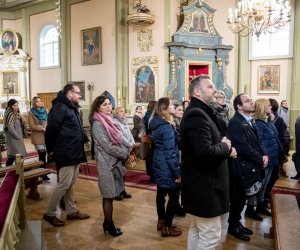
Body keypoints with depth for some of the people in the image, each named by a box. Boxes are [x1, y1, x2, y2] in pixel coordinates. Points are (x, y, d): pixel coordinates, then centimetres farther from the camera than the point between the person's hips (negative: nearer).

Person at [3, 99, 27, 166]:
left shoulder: (17, 114, 14)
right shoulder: (10, 115, -12)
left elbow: (22, 125, 17)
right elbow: (10, 127, -19)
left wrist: (22, 136, 3)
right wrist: (18, 137, -14)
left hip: (18, 138, 8)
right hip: (13, 138, -8)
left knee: (12, 155, 12)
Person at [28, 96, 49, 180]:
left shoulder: (44, 111, 13)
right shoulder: (31, 113, -2)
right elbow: (32, 126, -9)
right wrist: (42, 128, -15)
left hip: (46, 135, 5)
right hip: (37, 137, -5)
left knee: (43, 154, 7)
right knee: (42, 154, -7)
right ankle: (43, 174, 0)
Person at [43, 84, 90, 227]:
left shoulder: (72, 108, 16)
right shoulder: (60, 107, -15)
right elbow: (51, 129, -20)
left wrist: (84, 140, 10)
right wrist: (51, 149, -12)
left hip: (74, 153, 10)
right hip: (66, 153, -10)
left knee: (70, 184, 16)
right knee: (64, 184, -3)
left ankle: (72, 211, 26)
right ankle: (50, 213, 12)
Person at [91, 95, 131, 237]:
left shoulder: (109, 121, 9)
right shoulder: (98, 124, -16)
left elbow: (120, 138, 10)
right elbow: (108, 146, -21)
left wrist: (130, 147, -7)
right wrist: (125, 154, -14)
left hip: (115, 161, 8)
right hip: (106, 163, -8)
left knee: (110, 195, 16)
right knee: (109, 195, 4)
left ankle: (107, 223, 29)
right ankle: (110, 225, 19)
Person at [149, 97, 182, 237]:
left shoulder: (156, 123, 7)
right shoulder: (166, 127, -22)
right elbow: (170, 152, -23)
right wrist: (178, 172, -19)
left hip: (159, 164, 10)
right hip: (167, 167, -9)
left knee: (161, 193, 19)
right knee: (173, 196, 2)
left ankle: (161, 221, 34)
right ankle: (167, 227, 13)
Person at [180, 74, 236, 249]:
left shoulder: (198, 113, 12)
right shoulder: (197, 114, -21)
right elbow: (206, 153, -32)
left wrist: (226, 148, -2)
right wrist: (225, 146, -13)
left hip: (199, 184, 11)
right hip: (204, 186, -11)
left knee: (196, 231, 22)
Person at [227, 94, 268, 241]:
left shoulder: (249, 121, 12)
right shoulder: (235, 122, -18)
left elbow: (257, 141, 15)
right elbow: (243, 147, -24)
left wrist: (264, 155, -3)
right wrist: (260, 160, -15)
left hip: (250, 166, 9)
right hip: (241, 167, -9)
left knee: (242, 198, 18)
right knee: (237, 198, 6)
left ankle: (237, 223, 34)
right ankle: (233, 226, 24)